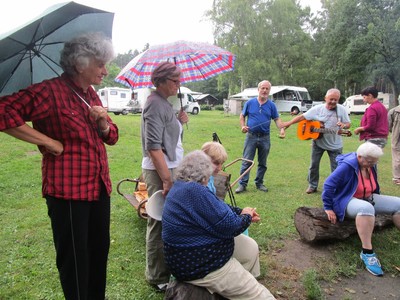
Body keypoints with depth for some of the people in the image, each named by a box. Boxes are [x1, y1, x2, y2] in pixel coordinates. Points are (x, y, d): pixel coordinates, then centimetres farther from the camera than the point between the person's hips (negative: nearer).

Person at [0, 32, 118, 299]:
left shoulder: (91, 95, 12)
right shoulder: (50, 91, -12)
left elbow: (112, 137, 17)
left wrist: (103, 122, -6)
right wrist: (48, 142, -18)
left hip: (100, 187, 8)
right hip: (68, 190, -7)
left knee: (99, 252, 18)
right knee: (75, 259, 7)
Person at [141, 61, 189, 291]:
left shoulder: (166, 103, 14)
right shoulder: (155, 104, -15)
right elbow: (153, 146, -22)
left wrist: (179, 122, 5)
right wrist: (167, 180, -23)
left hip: (170, 167, 9)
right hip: (160, 170, -9)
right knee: (160, 223, 0)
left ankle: (167, 265, 33)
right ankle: (158, 277, 15)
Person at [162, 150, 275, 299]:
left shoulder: (181, 187, 5)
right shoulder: (195, 191, -29)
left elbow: (216, 210, 14)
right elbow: (229, 225, -23)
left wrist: (242, 212, 7)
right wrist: (246, 217, -3)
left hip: (192, 254, 11)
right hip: (199, 265, -11)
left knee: (250, 246, 20)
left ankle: (245, 283, 32)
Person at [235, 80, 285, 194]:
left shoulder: (271, 105, 4)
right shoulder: (250, 103, 1)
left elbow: (277, 119, 4)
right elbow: (242, 116, 9)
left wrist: (282, 129, -14)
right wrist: (243, 126, -8)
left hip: (265, 137, 2)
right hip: (251, 136, -2)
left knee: (263, 163, 11)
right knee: (246, 162, -2)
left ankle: (259, 183, 25)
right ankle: (242, 184, 4)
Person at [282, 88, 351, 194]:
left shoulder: (341, 109, -8)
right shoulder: (317, 109, -9)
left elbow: (348, 124, -2)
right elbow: (302, 116, -9)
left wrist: (343, 125, -26)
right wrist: (289, 123, -17)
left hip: (335, 145, 0)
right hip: (318, 142, 1)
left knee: (336, 168, 6)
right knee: (314, 164, 9)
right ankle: (312, 186, 26)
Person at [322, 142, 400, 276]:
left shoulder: (370, 165, 0)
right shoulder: (347, 166, -24)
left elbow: (374, 185, 19)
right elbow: (328, 185, -25)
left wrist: (377, 201, 27)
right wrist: (328, 208, -23)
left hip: (367, 199, 9)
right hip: (347, 201, -8)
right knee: (366, 208, -41)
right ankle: (367, 252, -36)